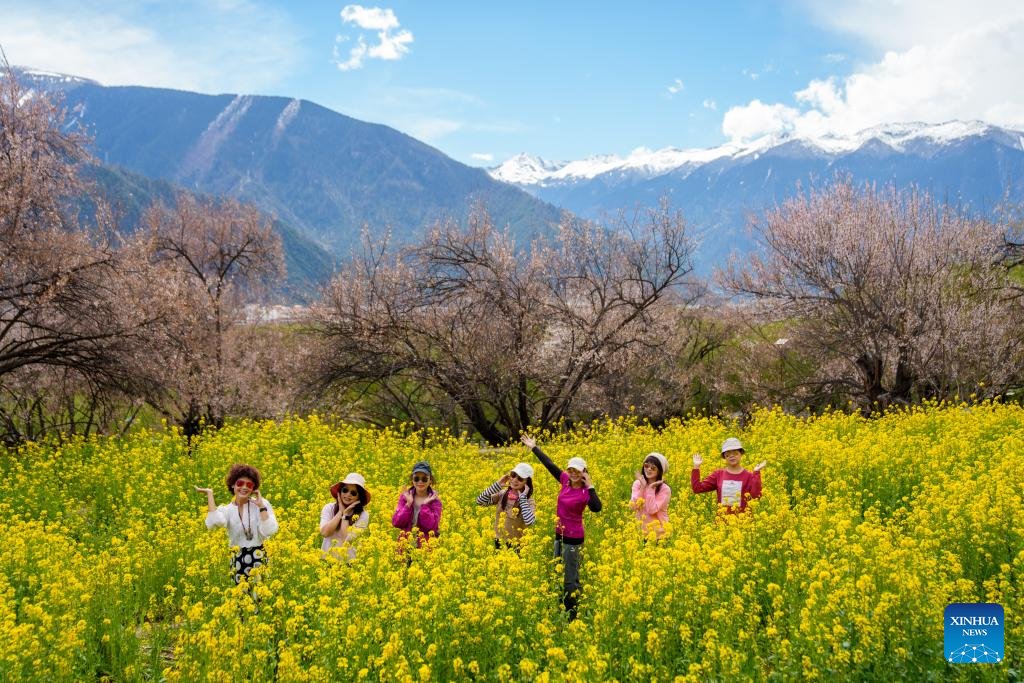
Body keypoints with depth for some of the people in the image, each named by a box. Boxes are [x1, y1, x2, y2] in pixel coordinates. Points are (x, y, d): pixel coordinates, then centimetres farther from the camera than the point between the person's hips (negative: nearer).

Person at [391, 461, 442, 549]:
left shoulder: (434, 500, -4)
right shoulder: (405, 496, 2)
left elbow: (432, 527, -14)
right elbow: (396, 523, -6)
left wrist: (425, 506, -18)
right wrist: (408, 504, -14)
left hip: (426, 546, -2)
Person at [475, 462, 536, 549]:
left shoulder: (529, 501, -12)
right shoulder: (502, 494, 0)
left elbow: (530, 522, -31)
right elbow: (479, 501, -7)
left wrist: (523, 497, -24)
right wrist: (497, 485, -11)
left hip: (516, 546, -4)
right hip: (499, 543, 4)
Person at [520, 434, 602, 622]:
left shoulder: (586, 492, -18)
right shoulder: (565, 481, 0)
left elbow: (597, 508, -37)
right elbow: (549, 464, 8)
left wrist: (590, 486, -35)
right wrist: (534, 448, 13)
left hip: (573, 538, -8)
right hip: (560, 535, 8)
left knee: (569, 580, 0)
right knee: (559, 576, 18)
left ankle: (572, 617, 11)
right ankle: (560, 611, 30)